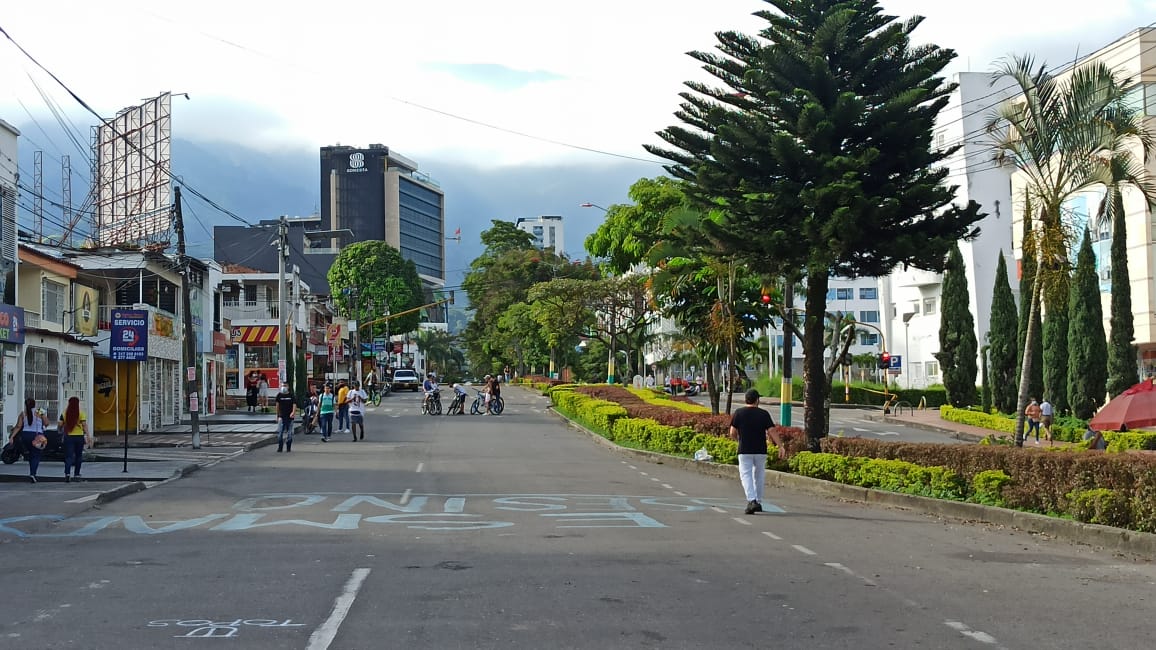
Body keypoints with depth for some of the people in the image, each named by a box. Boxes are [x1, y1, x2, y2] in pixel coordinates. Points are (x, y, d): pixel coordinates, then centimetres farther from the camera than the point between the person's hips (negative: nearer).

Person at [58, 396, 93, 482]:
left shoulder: (64, 413, 1)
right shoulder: (81, 413, -5)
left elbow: (61, 425, 3)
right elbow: (84, 425, -12)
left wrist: (61, 433, 23)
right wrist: (88, 436, -14)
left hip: (68, 437, 1)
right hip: (79, 436, -1)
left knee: (69, 457, -2)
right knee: (78, 456, 16)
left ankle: (67, 473, -22)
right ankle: (77, 474, 23)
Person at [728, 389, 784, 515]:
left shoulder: (738, 413, -3)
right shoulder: (764, 414, -2)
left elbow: (732, 433, -2)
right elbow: (772, 431, -9)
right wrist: (781, 446, -9)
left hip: (744, 451, -2)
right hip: (761, 451, 2)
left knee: (746, 475, -1)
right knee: (759, 476, 16)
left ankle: (752, 500, -21)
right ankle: (758, 502, 23)